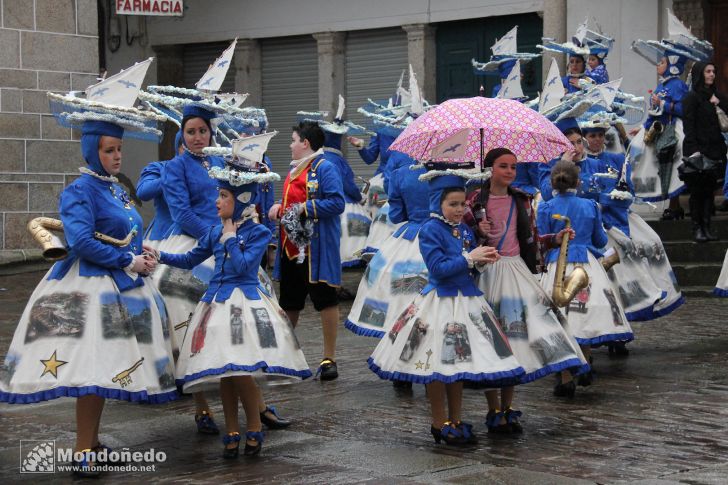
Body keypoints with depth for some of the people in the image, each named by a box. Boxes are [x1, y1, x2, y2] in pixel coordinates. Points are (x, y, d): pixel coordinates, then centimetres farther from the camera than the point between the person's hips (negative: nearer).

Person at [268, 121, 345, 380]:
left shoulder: (325, 168, -10)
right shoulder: (294, 169, 18)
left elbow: (337, 202, -19)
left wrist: (305, 208, -20)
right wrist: (279, 207, 9)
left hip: (315, 249, -9)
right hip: (290, 247, 9)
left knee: (324, 299, -3)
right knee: (289, 300, 15)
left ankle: (329, 358, 5)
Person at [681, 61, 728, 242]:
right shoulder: (691, 98, -4)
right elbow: (688, 125, -10)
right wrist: (694, 150, -18)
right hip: (698, 149, -5)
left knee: (709, 189, 5)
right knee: (697, 190, -1)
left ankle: (706, 227, 7)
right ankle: (697, 228, 3)